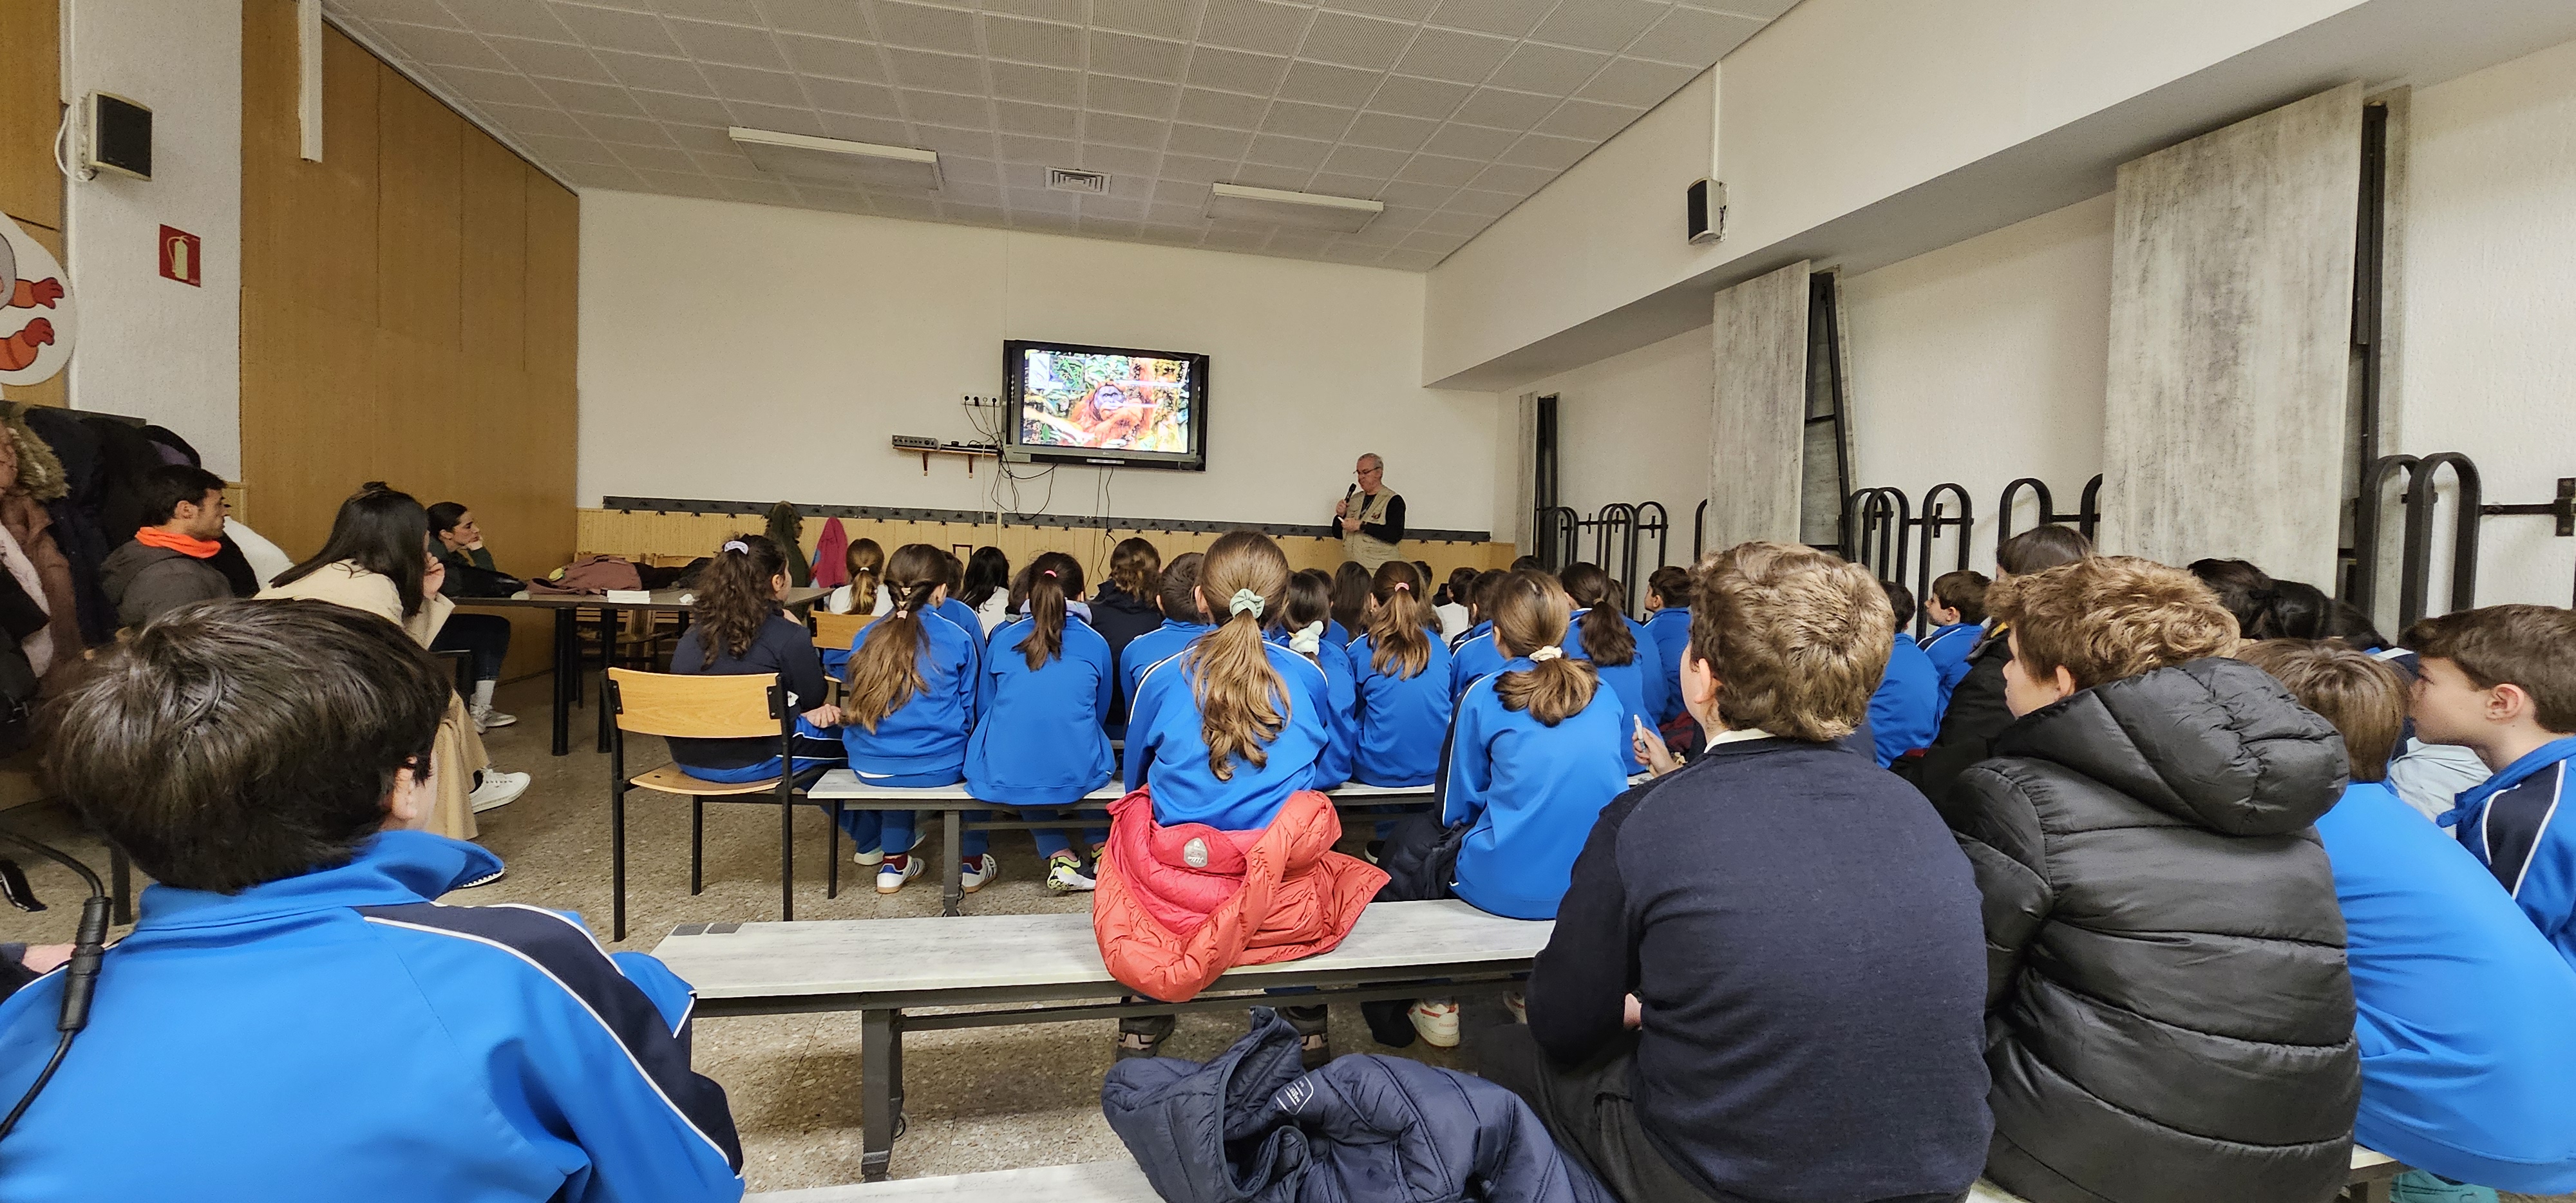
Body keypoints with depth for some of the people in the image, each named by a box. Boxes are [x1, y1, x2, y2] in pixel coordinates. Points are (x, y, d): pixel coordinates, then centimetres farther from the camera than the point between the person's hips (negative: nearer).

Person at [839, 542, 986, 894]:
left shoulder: (867, 637, 1)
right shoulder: (958, 637, -7)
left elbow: (853, 706, 13)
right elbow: (970, 711, 3)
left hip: (871, 767, 3)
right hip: (941, 767, -3)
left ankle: (893, 863, 36)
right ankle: (974, 862, 32)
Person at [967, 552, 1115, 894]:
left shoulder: (1003, 637, 3)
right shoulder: (1095, 642, 2)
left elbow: (984, 707, 15)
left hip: (1003, 776, 0)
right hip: (1077, 776, 0)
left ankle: (1060, 858, 18)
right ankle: (1100, 850, 32)